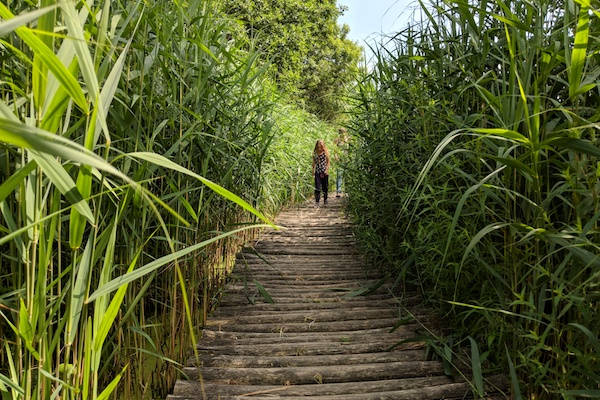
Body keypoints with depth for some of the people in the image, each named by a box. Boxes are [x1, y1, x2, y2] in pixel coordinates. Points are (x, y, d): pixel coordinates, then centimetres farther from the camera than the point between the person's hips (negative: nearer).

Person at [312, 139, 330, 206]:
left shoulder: (326, 153, -2)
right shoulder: (315, 153, 5)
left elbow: (328, 162, 1)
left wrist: (327, 169, -10)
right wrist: (313, 170, 6)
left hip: (324, 172, -1)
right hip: (317, 172, 1)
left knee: (325, 187, 6)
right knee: (317, 187, -7)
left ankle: (325, 201, 19)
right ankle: (317, 201, -6)